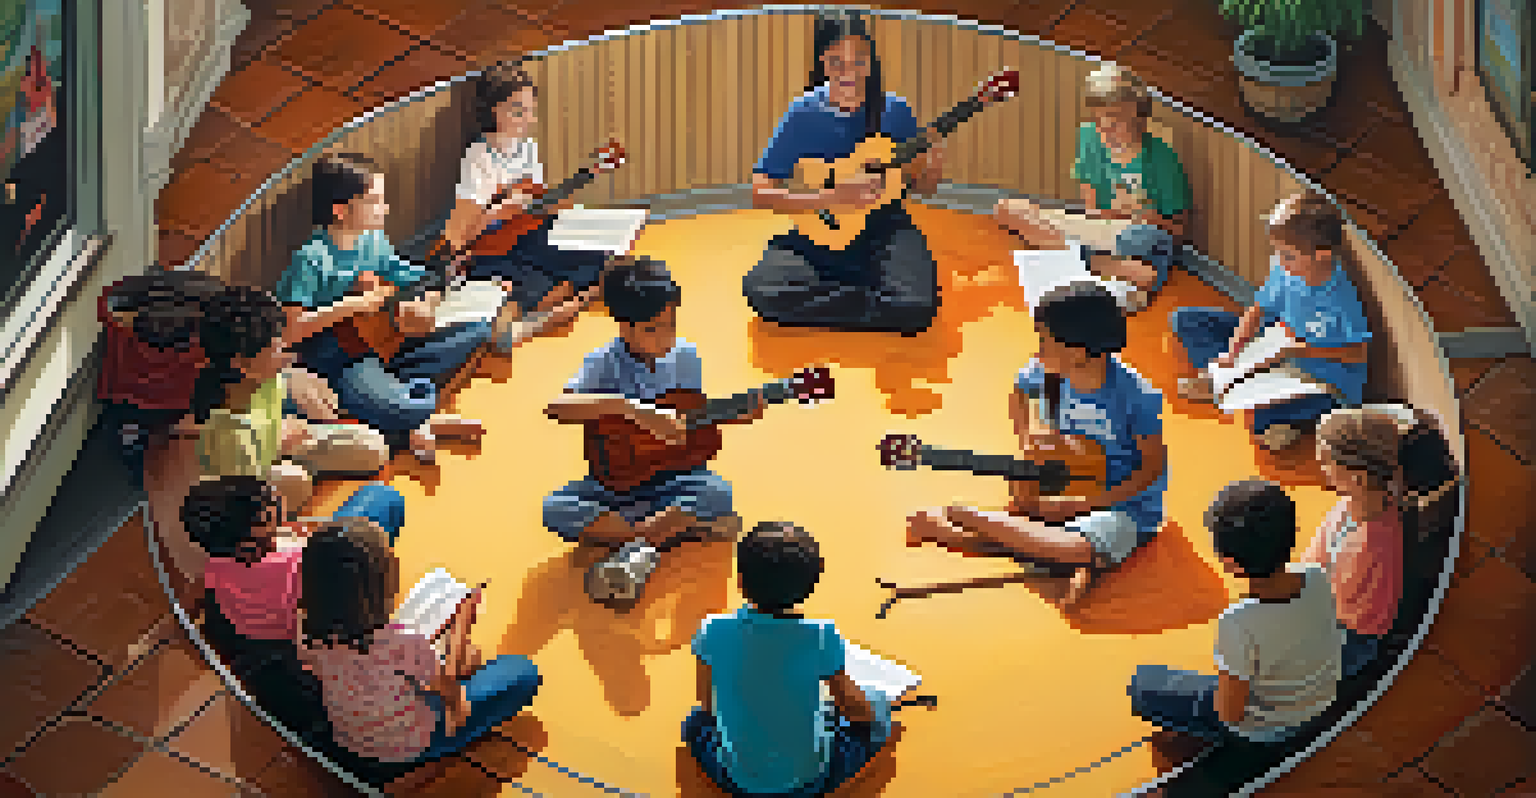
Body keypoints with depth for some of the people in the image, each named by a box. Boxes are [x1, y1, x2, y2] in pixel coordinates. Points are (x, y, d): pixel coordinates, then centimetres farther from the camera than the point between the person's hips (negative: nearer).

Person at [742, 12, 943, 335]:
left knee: (916, 303, -30)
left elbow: (922, 187, 9)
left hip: (883, 231, 0)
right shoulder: (805, 115, -7)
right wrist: (830, 198, -23)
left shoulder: (894, 112, -2)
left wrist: (930, 170, -15)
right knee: (762, 289, -28)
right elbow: (760, 193, -11)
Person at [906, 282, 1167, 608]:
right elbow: (1020, 390, 16)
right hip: (1065, 492, 5)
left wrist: (1081, 503, -22)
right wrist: (1027, 438, -3)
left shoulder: (1137, 396, -25)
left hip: (1128, 505, -5)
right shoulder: (1053, 373, -8)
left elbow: (1153, 467, -17)